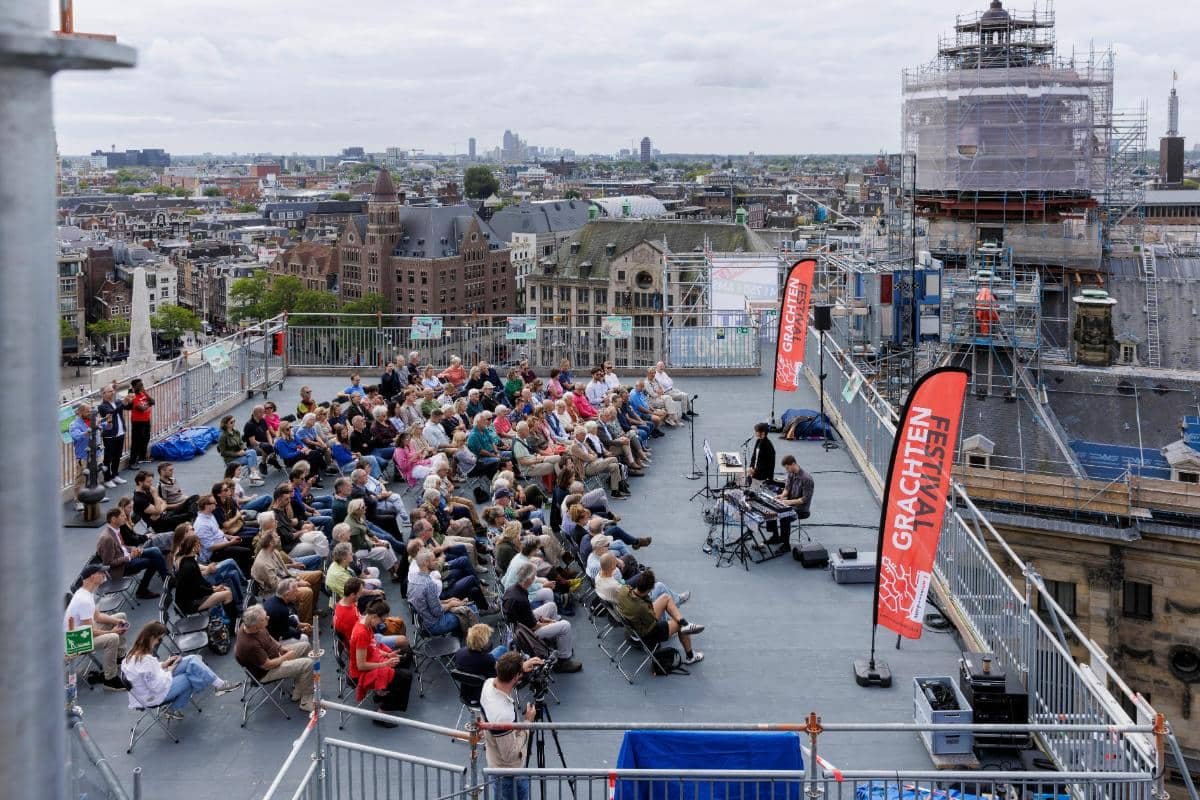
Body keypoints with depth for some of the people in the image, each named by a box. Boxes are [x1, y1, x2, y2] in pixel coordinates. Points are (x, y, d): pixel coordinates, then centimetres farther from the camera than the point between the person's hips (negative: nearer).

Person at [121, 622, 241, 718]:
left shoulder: (135, 653, -3)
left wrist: (163, 665, 4)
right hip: (153, 696, -9)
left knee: (192, 660, 3)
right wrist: (169, 671, -11)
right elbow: (158, 686, -28)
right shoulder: (146, 660, -32)